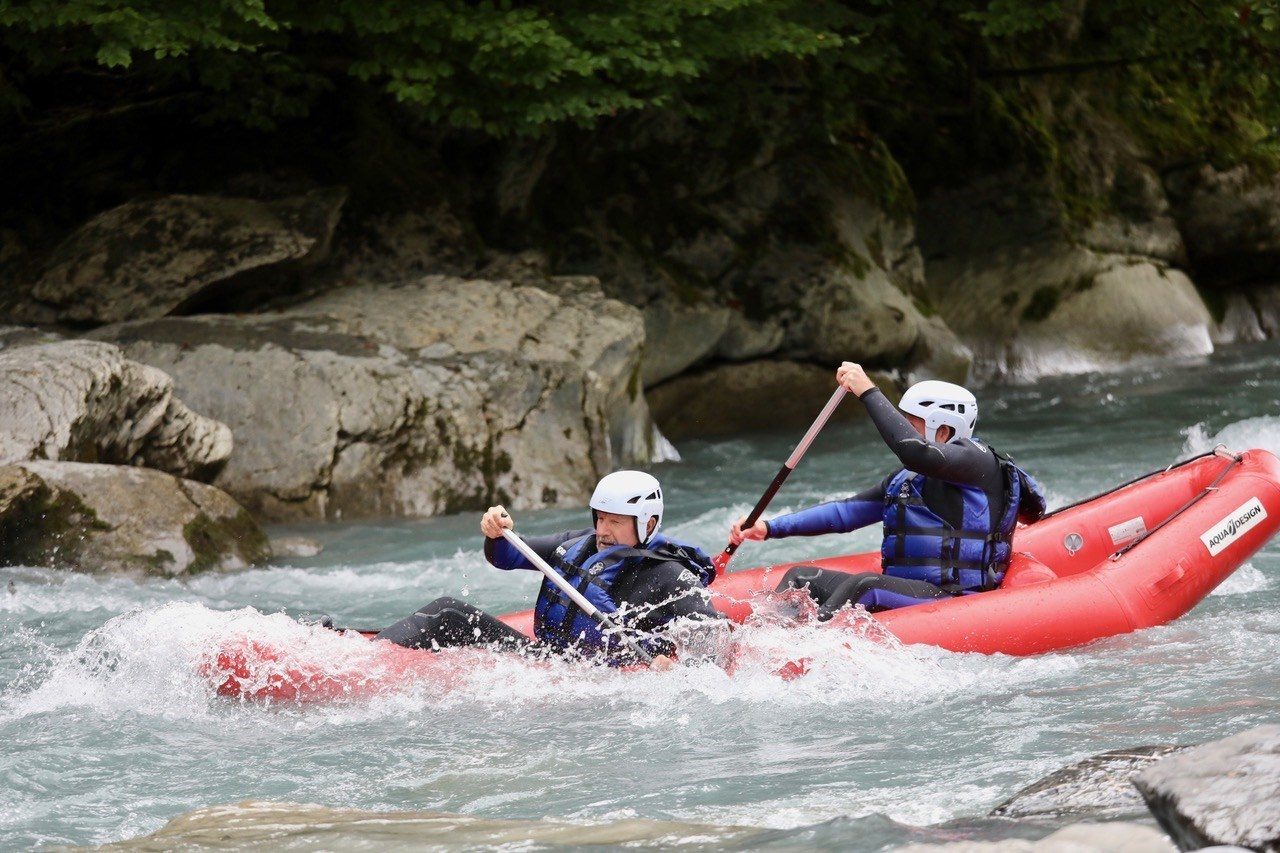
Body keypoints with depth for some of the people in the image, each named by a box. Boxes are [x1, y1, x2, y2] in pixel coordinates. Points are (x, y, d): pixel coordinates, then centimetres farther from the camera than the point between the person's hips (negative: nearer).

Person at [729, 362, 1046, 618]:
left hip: (954, 603, -9)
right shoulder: (904, 481, 21)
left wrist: (868, 392, -21)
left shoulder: (978, 461, -5)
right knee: (802, 578, 2)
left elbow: (915, 452, -24)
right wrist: (770, 528, 8)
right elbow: (845, 511, 17)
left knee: (865, 585, -34)